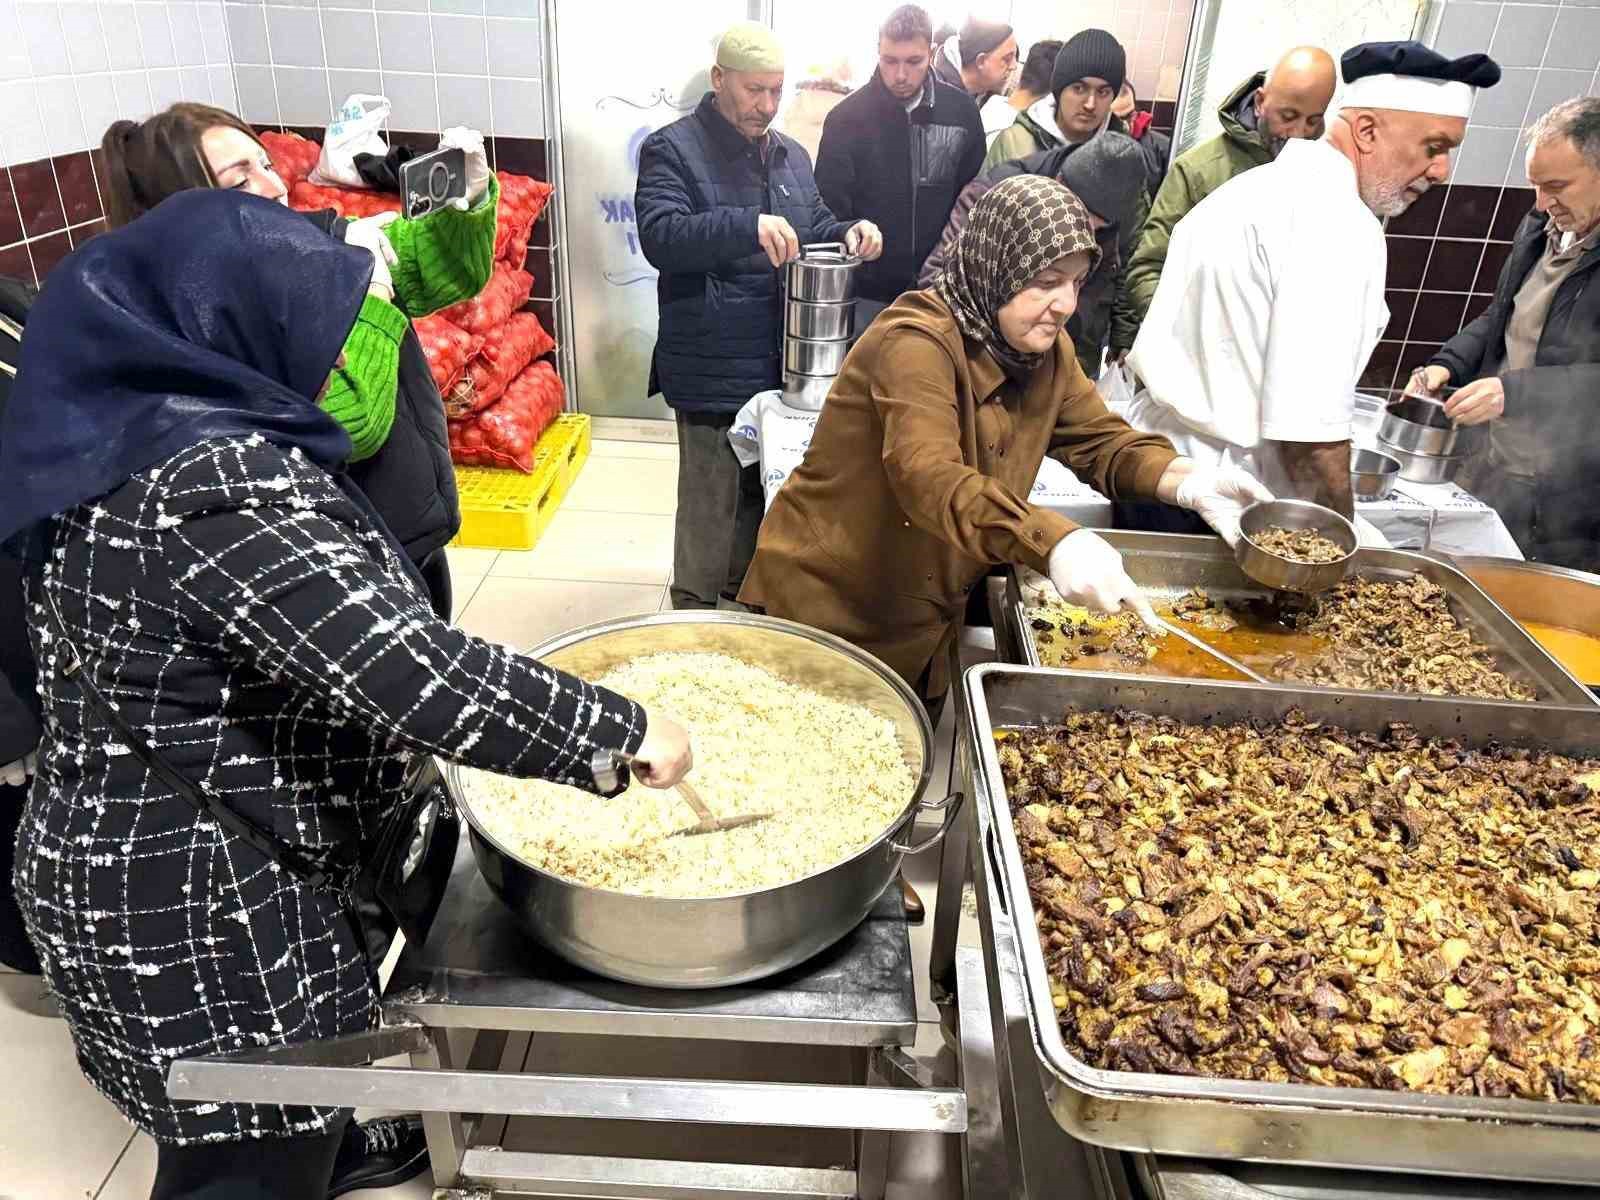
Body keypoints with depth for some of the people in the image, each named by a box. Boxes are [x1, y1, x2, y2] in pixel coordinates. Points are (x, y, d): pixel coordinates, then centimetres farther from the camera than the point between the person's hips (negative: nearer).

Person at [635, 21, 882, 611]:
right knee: (711, 504, -1)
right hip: (713, 371, -7)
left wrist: (848, 234, -1)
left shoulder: (790, 154, 15)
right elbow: (660, 236, -22)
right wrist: (749, 226, -36)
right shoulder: (673, 149, -7)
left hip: (783, 364, 7)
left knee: (763, 493, 19)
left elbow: (813, 227, 23)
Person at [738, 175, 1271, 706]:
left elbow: (1102, 441, 5)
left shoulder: (1043, 347, 1)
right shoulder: (916, 342, -24)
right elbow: (929, 477, -37)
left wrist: (1186, 480, -15)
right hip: (825, 611, -7)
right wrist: (1054, 543, -51)